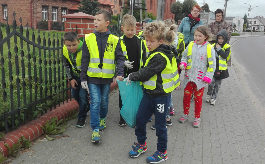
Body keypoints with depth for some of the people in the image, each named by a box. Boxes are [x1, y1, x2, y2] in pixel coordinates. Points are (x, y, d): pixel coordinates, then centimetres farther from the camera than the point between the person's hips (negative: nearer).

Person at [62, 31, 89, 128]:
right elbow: (66, 65, 2)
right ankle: (86, 108, 41)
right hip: (75, 76, 6)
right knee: (75, 94, 13)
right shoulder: (64, 50, -13)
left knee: (83, 95, -9)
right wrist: (71, 78, -2)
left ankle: (82, 118, 9)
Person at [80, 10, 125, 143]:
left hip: (107, 77, 1)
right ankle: (95, 129, 1)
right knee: (95, 102, -5)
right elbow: (85, 60, 1)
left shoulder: (114, 40, -2)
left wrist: (119, 73, -16)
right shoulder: (88, 38, -2)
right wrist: (83, 78, 0)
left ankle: (102, 118, 42)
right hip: (92, 77, -1)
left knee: (104, 101, 16)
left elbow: (120, 58, 0)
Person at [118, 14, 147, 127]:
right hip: (124, 74, -2)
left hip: (137, 73, 2)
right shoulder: (120, 41, -5)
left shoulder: (140, 41, 4)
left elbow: (143, 57, 7)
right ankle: (123, 117, 23)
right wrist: (123, 62, -22)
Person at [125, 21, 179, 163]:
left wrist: (131, 77, -9)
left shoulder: (159, 57, -23)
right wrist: (134, 76, 3)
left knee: (160, 124, 6)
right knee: (140, 118, 14)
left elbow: (146, 73, -24)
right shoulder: (155, 53, 8)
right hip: (149, 93, 9)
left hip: (161, 96, -9)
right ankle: (141, 144, 35)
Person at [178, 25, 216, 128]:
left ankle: (197, 118, 25)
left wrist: (208, 77, -9)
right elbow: (184, 56, 14)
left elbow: (212, 65, -5)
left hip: (200, 78, -3)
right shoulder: (191, 45, 2)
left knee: (198, 98, 9)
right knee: (186, 96, 11)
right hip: (189, 76, 3)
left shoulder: (209, 48, -8)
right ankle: (185, 114, 31)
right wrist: (183, 63, -6)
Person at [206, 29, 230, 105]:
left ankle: (213, 98, 24)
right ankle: (209, 95, 17)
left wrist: (219, 49, -17)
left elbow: (225, 56, -19)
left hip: (221, 69, 0)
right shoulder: (213, 46, 2)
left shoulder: (227, 47, -3)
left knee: (217, 85, 9)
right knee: (211, 83, -8)